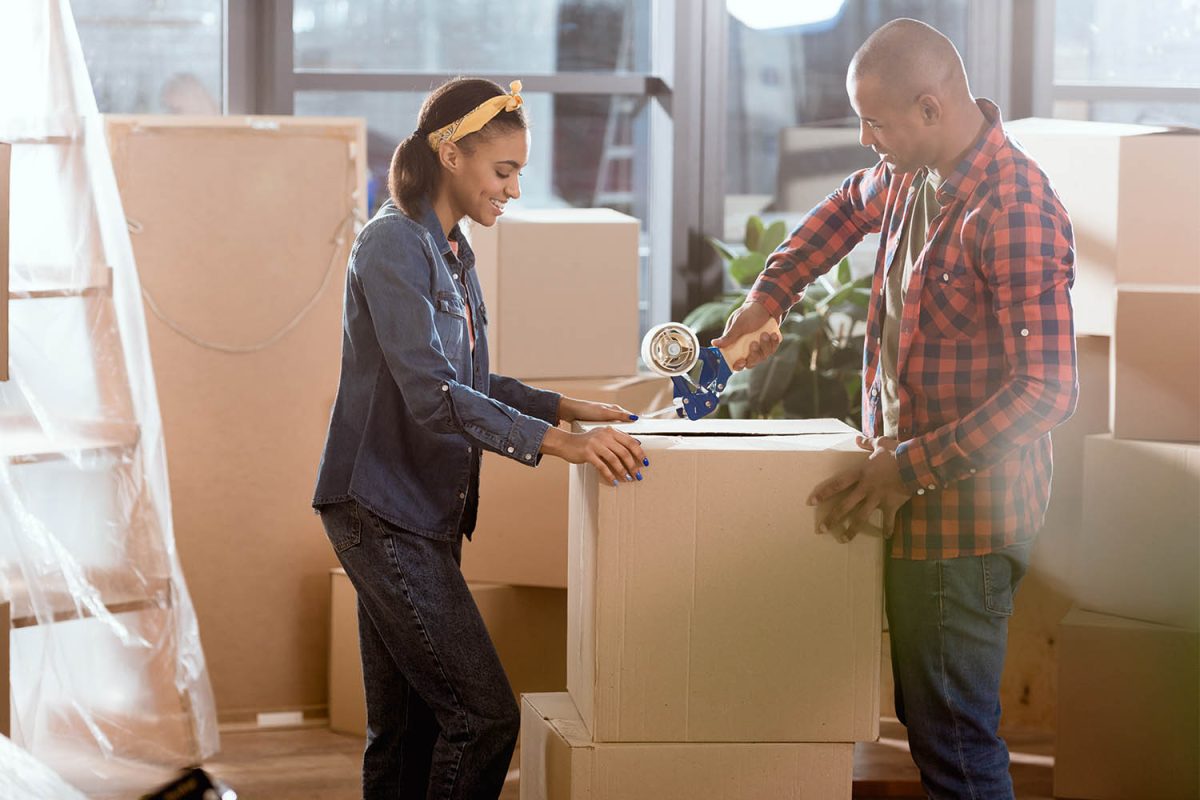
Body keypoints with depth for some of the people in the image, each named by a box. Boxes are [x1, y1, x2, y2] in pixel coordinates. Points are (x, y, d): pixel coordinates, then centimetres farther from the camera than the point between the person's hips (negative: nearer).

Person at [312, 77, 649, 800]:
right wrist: (557, 442, -28)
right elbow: (431, 395, -24)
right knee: (484, 714, -12)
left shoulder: (450, 248, 15)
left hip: (425, 513, 9)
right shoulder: (394, 246, -14)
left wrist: (568, 407, 14)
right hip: (382, 512, -9)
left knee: (410, 727, 10)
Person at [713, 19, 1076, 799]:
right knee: (926, 714, 16)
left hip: (964, 508, -9)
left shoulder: (1015, 209, -22)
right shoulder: (914, 176, 7)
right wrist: (768, 296, 20)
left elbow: (1047, 389, -25)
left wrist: (910, 467, -23)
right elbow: (851, 205, 33)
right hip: (918, 500, 9)